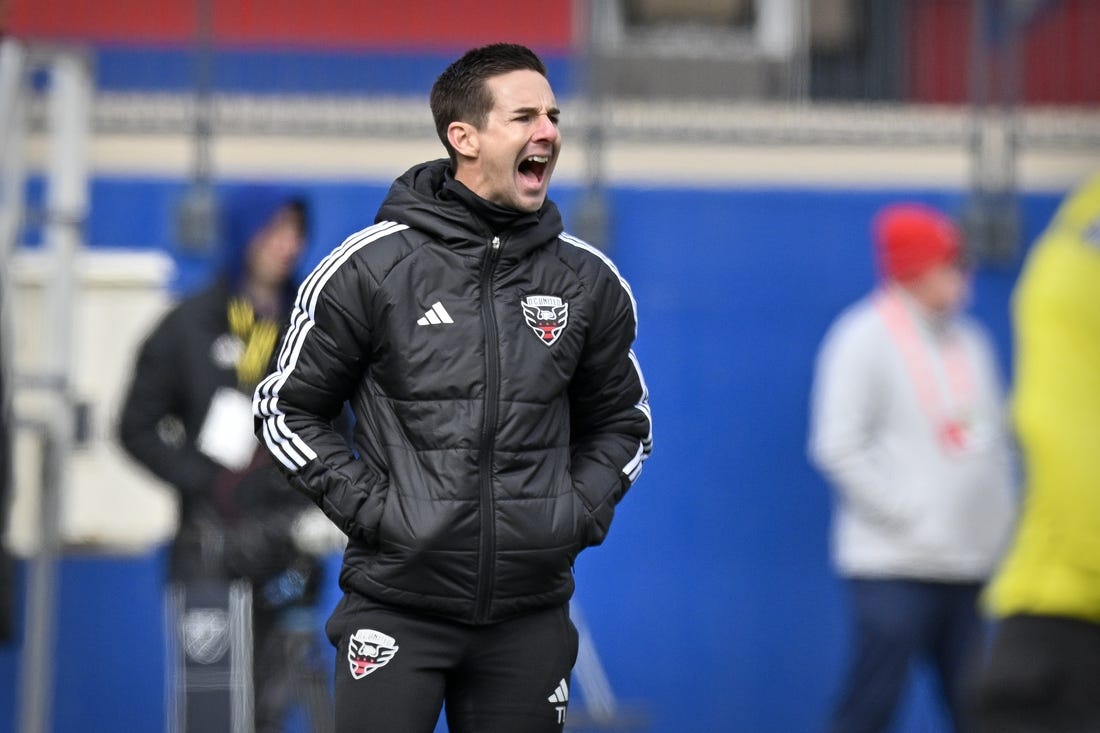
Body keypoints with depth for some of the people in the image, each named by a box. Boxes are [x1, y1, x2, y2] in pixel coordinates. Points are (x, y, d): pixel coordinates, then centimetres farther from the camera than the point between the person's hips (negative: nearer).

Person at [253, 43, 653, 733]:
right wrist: (367, 505, -6)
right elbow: (287, 409, 4)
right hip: (397, 606, -3)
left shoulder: (588, 281, 7)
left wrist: (582, 510, 4)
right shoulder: (370, 267, -3)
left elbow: (620, 421, 21)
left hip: (529, 616, 3)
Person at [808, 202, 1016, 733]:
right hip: (893, 568, -7)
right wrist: (905, 517, -16)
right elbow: (838, 446, -13)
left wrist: (1000, 520, 9)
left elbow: (994, 440, 21)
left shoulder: (968, 340, 15)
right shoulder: (865, 337, -7)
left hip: (971, 564, 7)